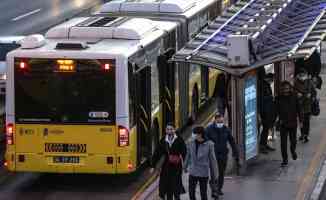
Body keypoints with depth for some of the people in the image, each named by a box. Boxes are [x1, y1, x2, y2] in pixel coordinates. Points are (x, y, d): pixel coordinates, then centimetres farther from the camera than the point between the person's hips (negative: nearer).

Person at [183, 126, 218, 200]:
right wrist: (185, 167, 27)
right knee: (191, 193, 2)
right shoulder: (191, 144, -4)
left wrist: (214, 174, -2)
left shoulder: (209, 145, -12)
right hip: (193, 172, 2)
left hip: (204, 173, -2)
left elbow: (212, 160, -6)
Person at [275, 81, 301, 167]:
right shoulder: (278, 98, -4)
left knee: (293, 140, 13)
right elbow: (276, 111, 2)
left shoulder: (294, 97, -3)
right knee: (283, 142, -3)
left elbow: (298, 109, 3)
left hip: (293, 122, 1)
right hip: (283, 123, -1)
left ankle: (293, 151, 45)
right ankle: (285, 160, 5)